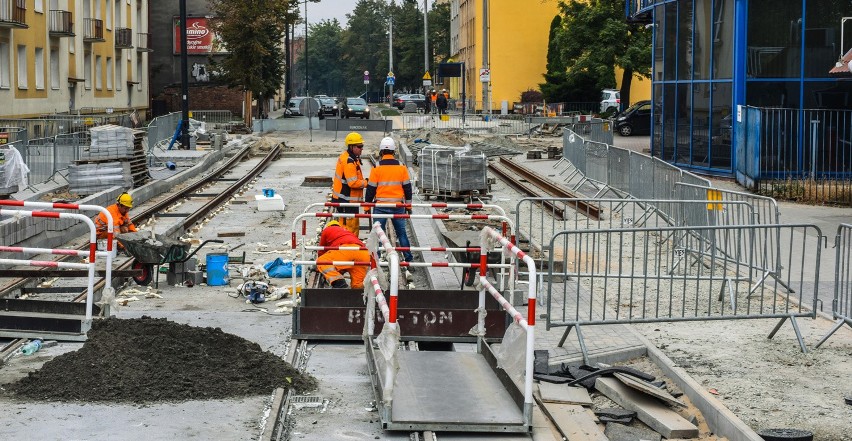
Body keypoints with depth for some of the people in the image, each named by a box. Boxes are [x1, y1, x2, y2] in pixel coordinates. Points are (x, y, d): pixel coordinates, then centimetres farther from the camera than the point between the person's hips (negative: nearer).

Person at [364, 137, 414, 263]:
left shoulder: (377, 168, -8)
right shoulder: (402, 167, -1)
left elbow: (371, 189, -4)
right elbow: (407, 187, 5)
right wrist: (408, 205, 15)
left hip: (380, 206, -2)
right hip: (398, 206, 2)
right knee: (401, 232, 13)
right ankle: (408, 257, 16)